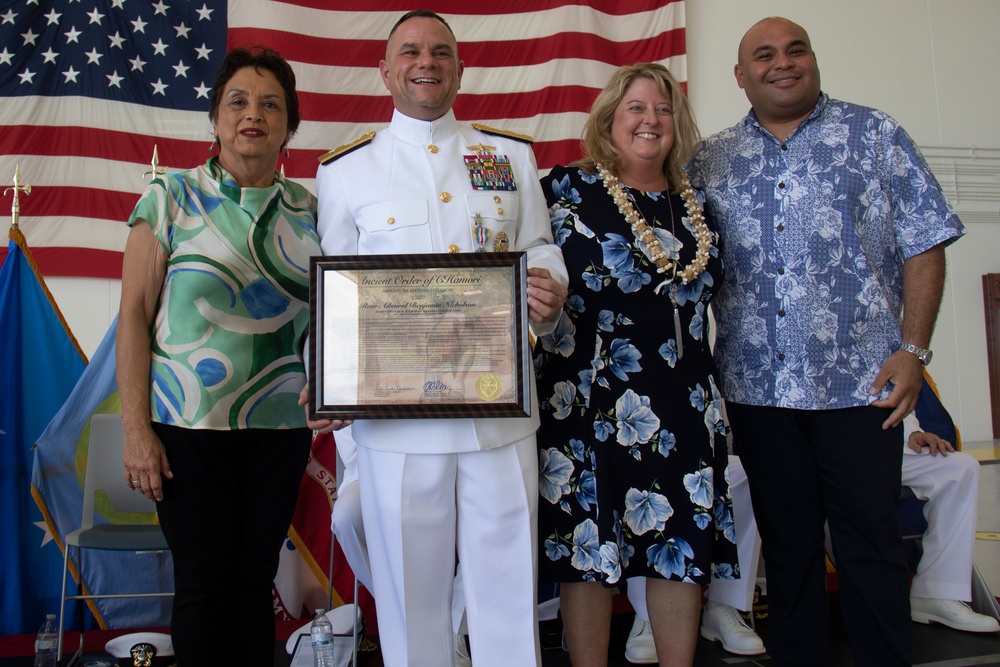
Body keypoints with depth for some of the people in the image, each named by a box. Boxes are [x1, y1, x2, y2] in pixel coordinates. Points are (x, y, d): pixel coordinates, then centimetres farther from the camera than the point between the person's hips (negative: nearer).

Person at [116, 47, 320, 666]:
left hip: (280, 427, 2)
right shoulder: (170, 197, 0)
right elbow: (134, 314, -3)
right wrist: (136, 429, -8)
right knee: (203, 584, 5)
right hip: (189, 427, -2)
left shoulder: (308, 209, 8)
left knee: (256, 580, 10)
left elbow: (321, 315, 11)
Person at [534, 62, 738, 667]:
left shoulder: (694, 203, 13)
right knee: (589, 547, 2)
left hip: (685, 401, 5)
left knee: (684, 544, 8)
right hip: (591, 399, -4)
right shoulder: (567, 188, 0)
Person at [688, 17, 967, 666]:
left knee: (872, 540, 4)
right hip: (757, 386, 2)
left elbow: (924, 245, 2)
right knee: (786, 541, 12)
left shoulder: (876, 136, 5)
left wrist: (913, 350, -7)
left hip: (860, 380, -2)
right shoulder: (710, 161, 10)